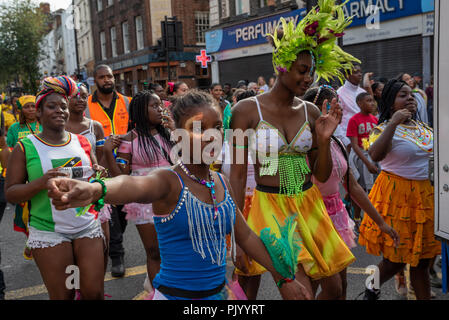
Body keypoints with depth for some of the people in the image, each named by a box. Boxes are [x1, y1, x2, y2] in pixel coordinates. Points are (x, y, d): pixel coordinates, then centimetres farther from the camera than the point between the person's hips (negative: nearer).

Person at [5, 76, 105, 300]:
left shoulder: (81, 142, 9)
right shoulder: (25, 147, -1)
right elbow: (10, 193, -5)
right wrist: (41, 182, -20)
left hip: (88, 227, 3)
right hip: (49, 232, -2)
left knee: (94, 292, 2)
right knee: (62, 296, 5)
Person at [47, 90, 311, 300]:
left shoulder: (222, 183, 2)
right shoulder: (169, 181, -16)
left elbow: (245, 236, 11)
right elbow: (136, 186, -40)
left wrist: (282, 278, 12)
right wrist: (96, 189, -62)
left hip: (218, 292, 6)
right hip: (175, 293, -5)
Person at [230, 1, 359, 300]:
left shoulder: (311, 112, 2)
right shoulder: (247, 109, -9)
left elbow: (322, 175, 8)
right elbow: (237, 176, -8)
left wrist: (324, 139, -10)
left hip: (309, 205, 5)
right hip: (270, 207, -5)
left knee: (333, 288, 12)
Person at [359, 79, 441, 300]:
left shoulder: (424, 128, 11)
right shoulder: (383, 129, -10)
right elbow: (375, 155, -32)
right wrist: (393, 123, -30)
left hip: (424, 194, 6)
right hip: (396, 195, -6)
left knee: (421, 259, 12)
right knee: (397, 258, 3)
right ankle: (372, 287, 31)